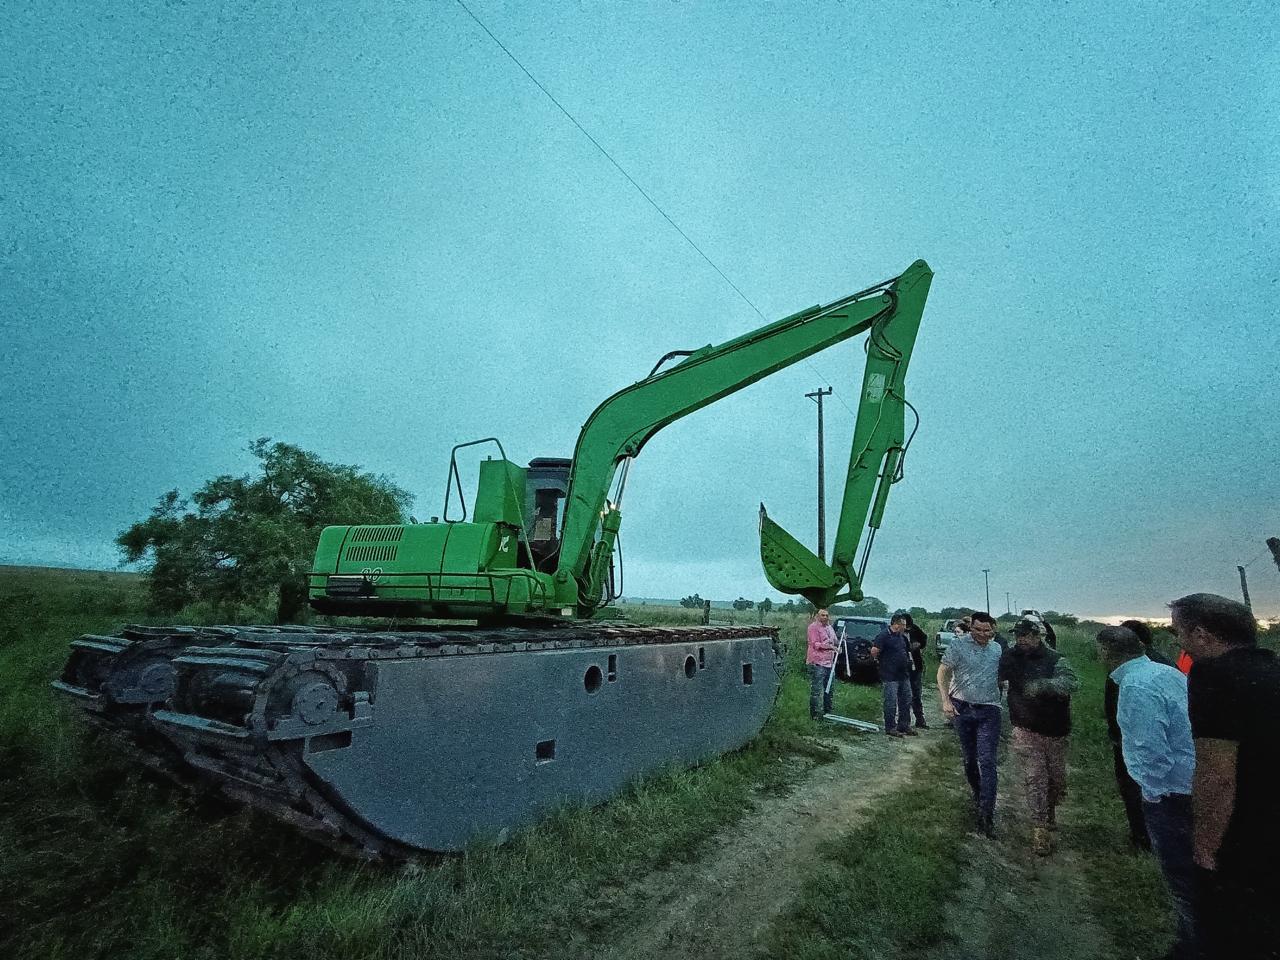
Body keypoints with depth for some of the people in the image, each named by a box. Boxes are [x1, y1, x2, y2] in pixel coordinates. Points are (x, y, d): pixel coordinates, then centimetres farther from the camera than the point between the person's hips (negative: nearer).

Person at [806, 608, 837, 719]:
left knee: (828, 689, 18)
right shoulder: (814, 627, -10)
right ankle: (813, 714, 1)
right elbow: (815, 644, -17)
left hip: (828, 662, 9)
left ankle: (827, 711, 31)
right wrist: (829, 646, -24)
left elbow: (834, 642, 26)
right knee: (816, 690, -6)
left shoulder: (829, 627, 16)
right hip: (817, 662, -9)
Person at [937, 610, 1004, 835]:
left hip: (989, 710, 1)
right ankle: (978, 796, 35)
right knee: (969, 758, 13)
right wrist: (946, 700, -15)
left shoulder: (997, 650, 6)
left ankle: (986, 814, -3)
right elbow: (942, 673, -6)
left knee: (987, 761, -6)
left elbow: (1001, 677, 17)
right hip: (962, 708, -1)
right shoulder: (958, 646, -6)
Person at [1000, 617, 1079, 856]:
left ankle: (1050, 810, 44)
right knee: (1035, 780, -2)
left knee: (1057, 780, 16)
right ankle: (1040, 828, 9)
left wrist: (1043, 685, -42)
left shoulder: (1055, 659, -12)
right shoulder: (1010, 657, -4)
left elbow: (1072, 682, -29)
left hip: (1055, 732, 0)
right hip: (1026, 731, 0)